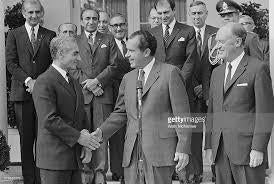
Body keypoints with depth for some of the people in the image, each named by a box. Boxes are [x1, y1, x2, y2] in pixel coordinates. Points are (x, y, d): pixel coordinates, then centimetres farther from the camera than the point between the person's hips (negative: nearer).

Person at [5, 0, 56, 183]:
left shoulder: (50, 36, 10)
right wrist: (28, 81, -11)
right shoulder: (14, 35, 9)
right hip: (23, 93, 0)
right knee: (26, 139, 3)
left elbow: (54, 63, 6)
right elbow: (11, 63, 1)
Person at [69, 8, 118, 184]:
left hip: (103, 94, 0)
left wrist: (96, 81, -8)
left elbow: (113, 66, 5)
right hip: (81, 94, 0)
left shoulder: (108, 40, 13)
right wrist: (88, 85, -7)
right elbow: (72, 68, 5)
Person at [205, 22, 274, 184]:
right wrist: (209, 145, 13)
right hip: (221, 149, 6)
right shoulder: (217, 72, 17)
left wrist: (258, 148, -13)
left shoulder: (258, 68, -4)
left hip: (247, 147, -6)